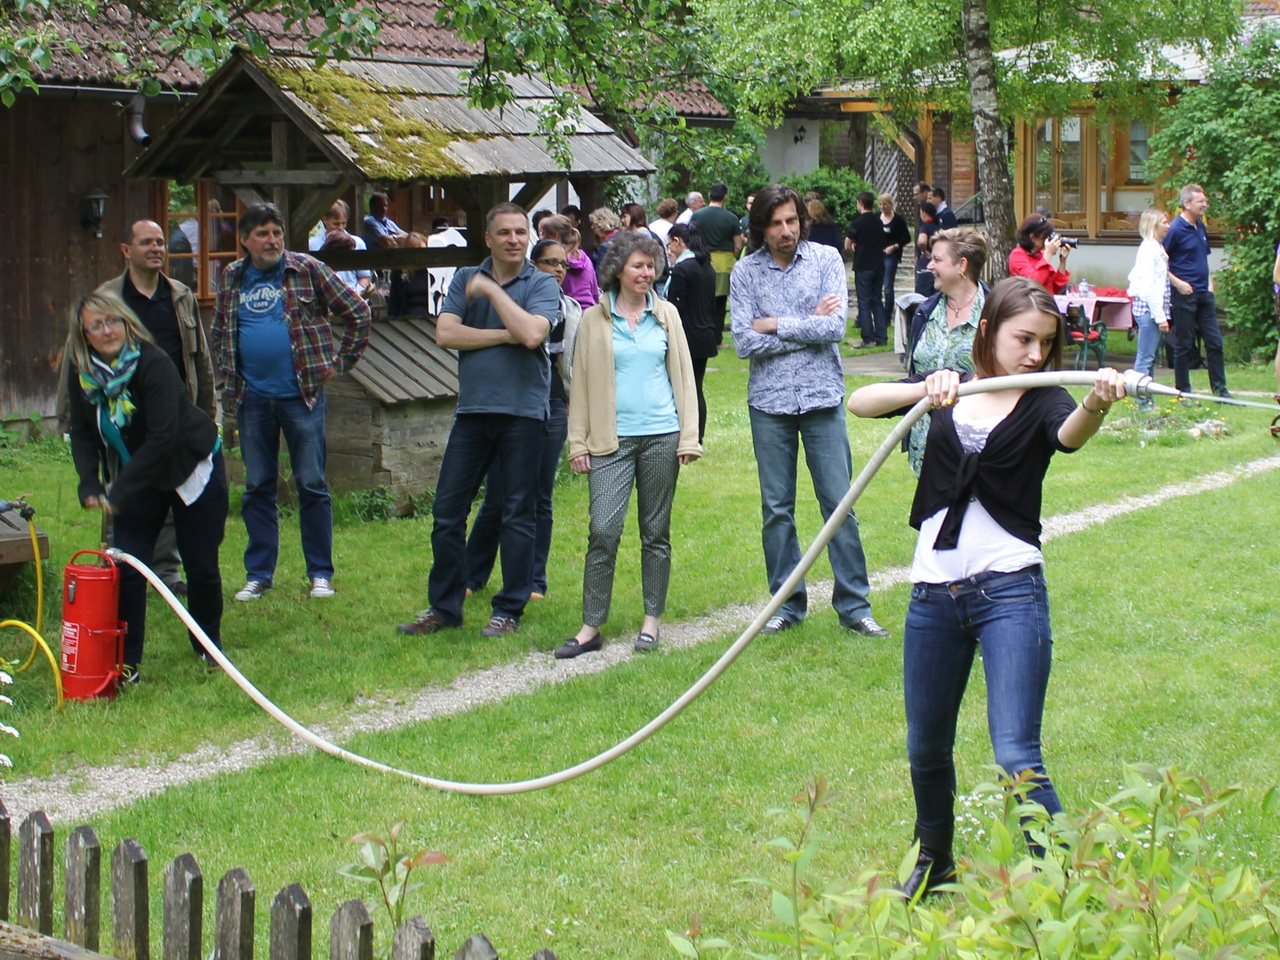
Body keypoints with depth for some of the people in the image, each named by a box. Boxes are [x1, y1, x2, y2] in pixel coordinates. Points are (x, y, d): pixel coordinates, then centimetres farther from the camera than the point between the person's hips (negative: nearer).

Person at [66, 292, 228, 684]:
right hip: (137, 480, 4)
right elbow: (82, 434, -2)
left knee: (201, 565, 3)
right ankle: (126, 661, 0)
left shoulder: (153, 364, -27)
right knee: (127, 566, -6)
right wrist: (90, 483, -19)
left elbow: (162, 439, -30)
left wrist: (119, 490, -32)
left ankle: (209, 645, 27)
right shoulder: (81, 374, -9)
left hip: (192, 468, -4)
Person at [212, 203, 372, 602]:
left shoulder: (307, 270, -2)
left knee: (312, 486, 0)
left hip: (301, 394, -3)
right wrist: (229, 374, 12)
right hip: (252, 399, 3)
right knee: (257, 489, 8)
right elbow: (219, 331, 25)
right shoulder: (233, 279, 9)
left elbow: (357, 312, 2)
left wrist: (340, 362, 0)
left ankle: (321, 573, 9)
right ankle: (258, 574, 15)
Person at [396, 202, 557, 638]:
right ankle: (443, 606, 15)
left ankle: (509, 610, 13)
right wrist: (505, 335, -10)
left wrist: (493, 291, -11)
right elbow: (445, 333, -5)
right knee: (447, 511, 4)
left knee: (518, 513, 3)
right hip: (472, 407, 3)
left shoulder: (542, 284, 0)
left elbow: (532, 334, -18)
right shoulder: (466, 279, 9)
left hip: (523, 410, -3)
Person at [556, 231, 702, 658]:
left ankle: (652, 619, 17)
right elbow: (581, 381, 7)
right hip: (612, 440, -1)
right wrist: (578, 442, 2)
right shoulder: (595, 319, 4)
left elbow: (682, 374, 10)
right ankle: (591, 627, -3)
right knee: (603, 530, -9)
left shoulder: (666, 315, 8)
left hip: (660, 436, 1)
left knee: (656, 532, 7)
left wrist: (688, 436, 4)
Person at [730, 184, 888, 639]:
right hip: (769, 401, 1)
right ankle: (788, 604, 19)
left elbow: (836, 327, -13)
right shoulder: (746, 272, 0)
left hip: (823, 397, -1)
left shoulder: (826, 259, -2)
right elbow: (745, 341, -10)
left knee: (840, 503, 1)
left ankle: (854, 605, 9)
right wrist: (809, 326, -10)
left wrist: (777, 325, -10)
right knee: (776, 509, 7)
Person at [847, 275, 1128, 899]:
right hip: (933, 592, 4)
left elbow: (1069, 435, -26)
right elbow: (859, 402, -4)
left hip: (1009, 591, -4)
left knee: (1016, 757, -13)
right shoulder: (948, 389, 7)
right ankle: (935, 861, 41)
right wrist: (924, 390, -22)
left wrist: (1096, 406, -49)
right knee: (926, 748, 18)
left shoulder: (1041, 403, -2)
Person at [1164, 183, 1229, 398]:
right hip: (1185, 294, -8)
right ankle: (1183, 392, 8)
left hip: (1204, 294, 8)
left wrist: (1209, 282, 12)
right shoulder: (1175, 229, -12)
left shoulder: (1200, 227, 12)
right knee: (1184, 345, 0)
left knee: (1214, 342, 8)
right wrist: (1177, 283, -19)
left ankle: (1220, 390, 14)